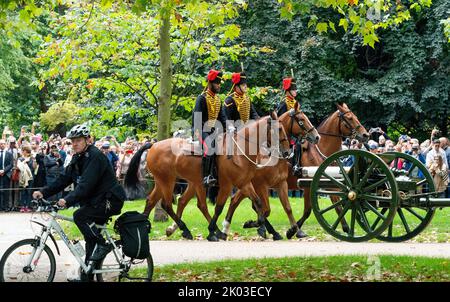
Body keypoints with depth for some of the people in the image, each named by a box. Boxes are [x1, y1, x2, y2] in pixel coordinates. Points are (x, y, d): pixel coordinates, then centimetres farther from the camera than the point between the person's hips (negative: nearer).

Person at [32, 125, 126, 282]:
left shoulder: (95, 156, -19)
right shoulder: (78, 158, 10)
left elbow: (86, 184, -30)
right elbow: (64, 179, 6)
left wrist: (68, 200, -39)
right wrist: (43, 192, -6)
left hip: (110, 200, -9)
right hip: (96, 201, 9)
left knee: (79, 216, -25)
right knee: (90, 238, 10)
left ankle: (103, 245, -11)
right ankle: (86, 277, 17)